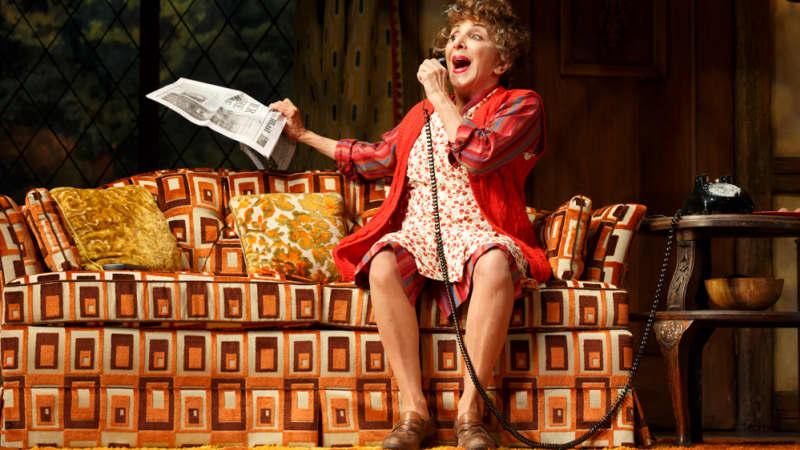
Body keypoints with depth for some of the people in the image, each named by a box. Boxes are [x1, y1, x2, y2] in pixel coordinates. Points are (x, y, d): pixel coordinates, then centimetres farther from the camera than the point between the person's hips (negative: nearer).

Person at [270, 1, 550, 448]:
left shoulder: (520, 106, 3)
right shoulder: (425, 112, 22)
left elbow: (478, 156, -16)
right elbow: (377, 157, 34)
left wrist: (440, 97, -6)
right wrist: (305, 134, 36)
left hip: (477, 235, -4)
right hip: (417, 234, 4)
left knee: (495, 263, -41)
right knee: (382, 265, -32)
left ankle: (471, 408, -34)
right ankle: (414, 408, -33)